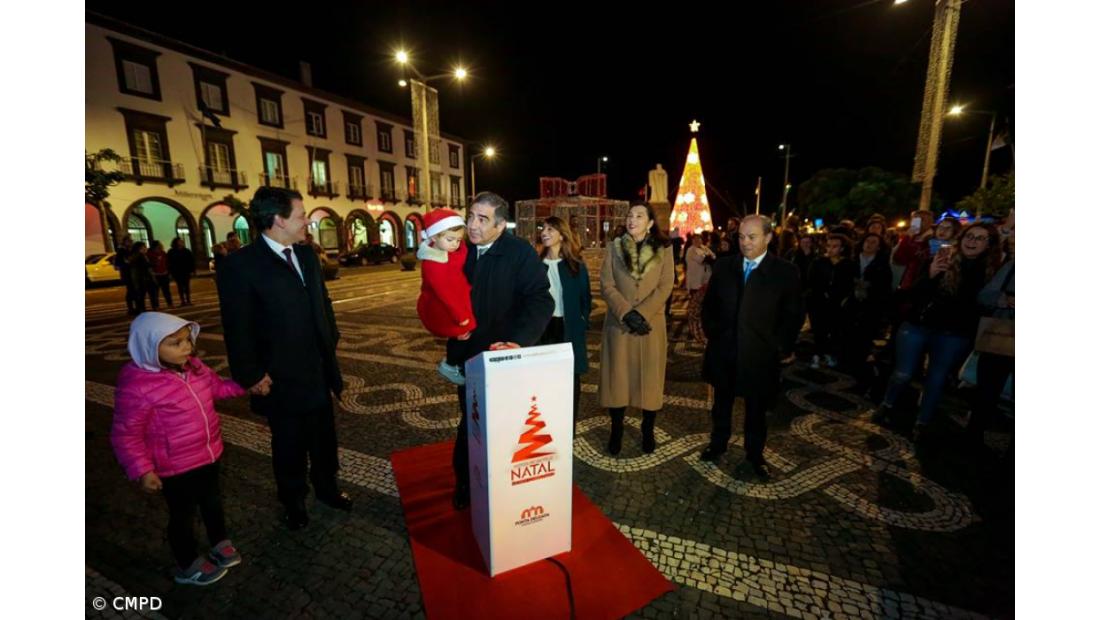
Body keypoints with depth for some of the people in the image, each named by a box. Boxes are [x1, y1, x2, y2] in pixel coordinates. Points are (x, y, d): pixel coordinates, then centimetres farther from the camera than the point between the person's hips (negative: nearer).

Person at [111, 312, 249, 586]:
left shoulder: (193, 366, -6)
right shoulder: (136, 386, -25)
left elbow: (217, 386, 13)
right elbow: (125, 435, -17)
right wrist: (142, 471, -18)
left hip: (210, 454, 6)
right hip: (176, 468, -6)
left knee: (212, 501, 25)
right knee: (183, 514, 15)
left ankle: (220, 543, 49)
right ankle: (188, 566, 40)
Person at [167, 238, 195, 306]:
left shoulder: (186, 251, 1)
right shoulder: (171, 252, -1)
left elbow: (191, 261, 1)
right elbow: (169, 263, -1)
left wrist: (192, 270, -5)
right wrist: (171, 272, -6)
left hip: (186, 271, 1)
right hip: (177, 272, 0)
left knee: (187, 286, 4)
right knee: (180, 286, 4)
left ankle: (188, 300, 10)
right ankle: (182, 301, 8)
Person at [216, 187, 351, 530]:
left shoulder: (307, 255, 4)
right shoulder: (240, 264, -15)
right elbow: (237, 327, -14)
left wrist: (332, 341, 8)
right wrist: (252, 375, -12)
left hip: (318, 370, 5)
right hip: (281, 377, -5)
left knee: (324, 435, 20)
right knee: (289, 444, 16)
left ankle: (327, 487, 42)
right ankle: (294, 502, 39)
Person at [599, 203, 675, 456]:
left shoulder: (664, 249, 1)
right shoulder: (615, 247, 2)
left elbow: (664, 287, -4)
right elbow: (606, 285, -4)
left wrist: (641, 313, -16)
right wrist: (626, 313, -16)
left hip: (651, 323, 0)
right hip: (619, 323, 0)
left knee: (650, 377, 7)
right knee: (618, 376, 6)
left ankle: (648, 432, 25)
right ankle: (616, 432, 21)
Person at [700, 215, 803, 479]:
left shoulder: (785, 272, -7)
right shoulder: (723, 266, 0)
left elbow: (793, 314, -2)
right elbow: (709, 304, 8)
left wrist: (784, 348, -3)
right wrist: (711, 333, 4)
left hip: (759, 354, -2)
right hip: (723, 350, 2)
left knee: (756, 408, 14)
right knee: (722, 402, 17)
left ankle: (755, 455, 33)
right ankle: (717, 444, 36)